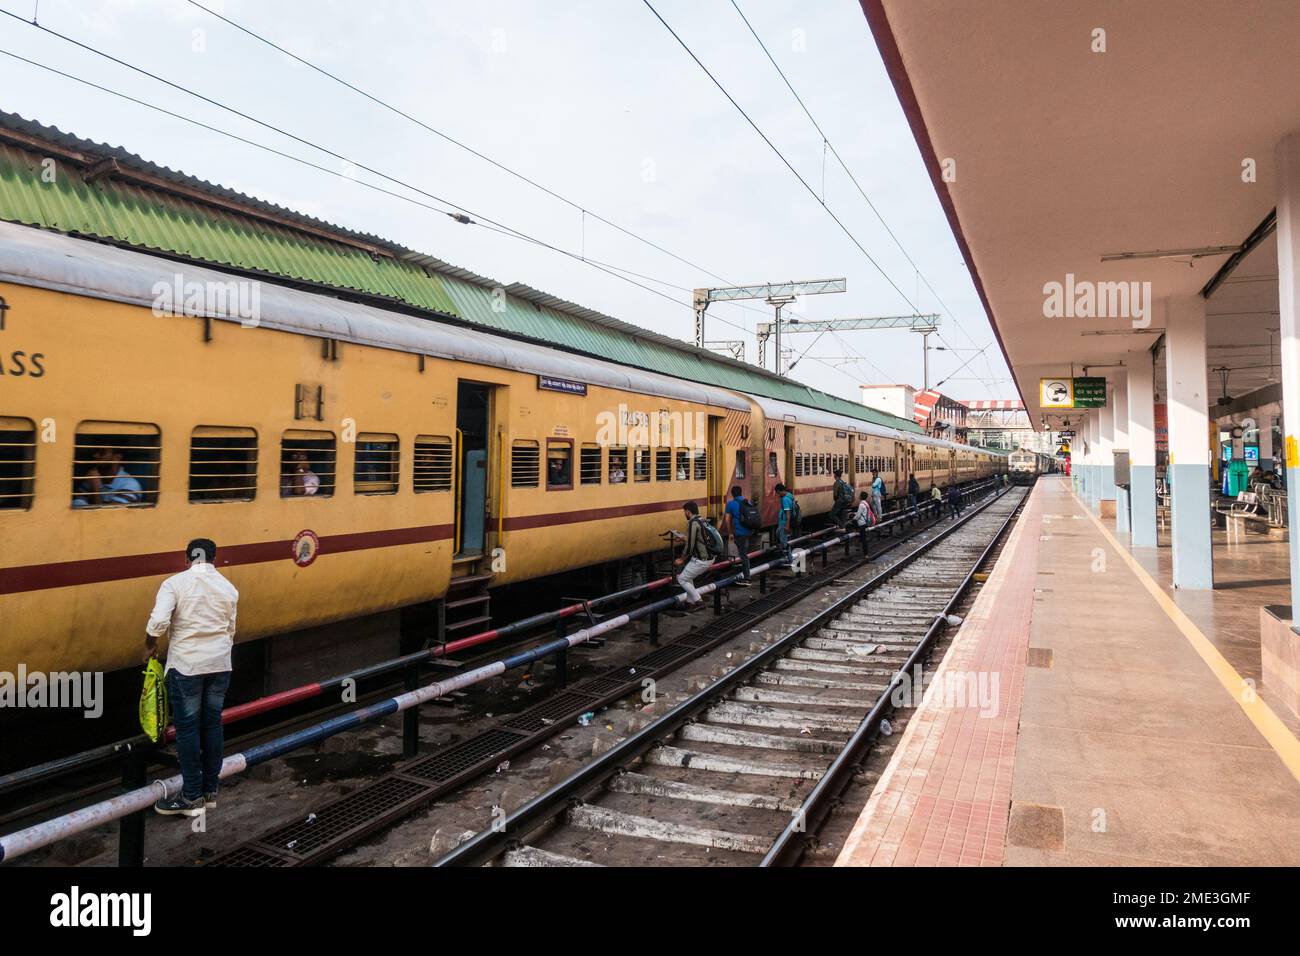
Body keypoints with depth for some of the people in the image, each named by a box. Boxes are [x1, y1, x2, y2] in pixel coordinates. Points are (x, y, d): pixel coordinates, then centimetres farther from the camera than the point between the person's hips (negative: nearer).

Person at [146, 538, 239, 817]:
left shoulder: (175, 583, -7)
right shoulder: (228, 588, 5)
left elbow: (158, 621, -18)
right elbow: (231, 631, 9)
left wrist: (151, 643, 1)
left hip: (186, 665, -4)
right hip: (220, 664, 4)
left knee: (187, 728, 4)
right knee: (212, 724, 12)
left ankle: (192, 797, 10)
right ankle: (210, 791, 20)